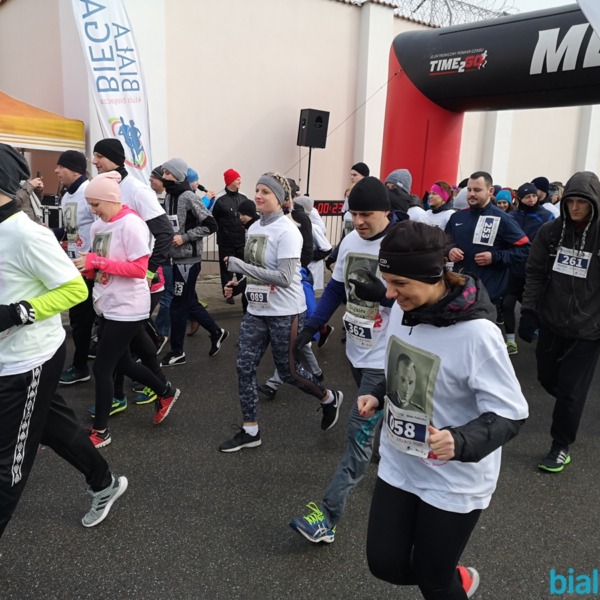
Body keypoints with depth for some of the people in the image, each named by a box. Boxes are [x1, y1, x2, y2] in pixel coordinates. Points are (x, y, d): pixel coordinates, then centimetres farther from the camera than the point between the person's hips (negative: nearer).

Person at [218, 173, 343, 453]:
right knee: (244, 367, 4)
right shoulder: (254, 228, 6)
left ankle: (329, 399, 34)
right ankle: (250, 430, 19)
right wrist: (238, 283, 2)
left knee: (288, 371, 6)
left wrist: (239, 265, -26)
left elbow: (284, 278, -26)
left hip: (284, 312, -7)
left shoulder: (287, 231, -17)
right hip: (256, 310, 7)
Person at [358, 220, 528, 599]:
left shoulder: (476, 333, -27)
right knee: (385, 564, 13)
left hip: (453, 482, -6)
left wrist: (461, 442, -38)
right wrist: (378, 397, -4)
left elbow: (509, 415, -21)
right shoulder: (402, 310, -6)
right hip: (398, 466, 6)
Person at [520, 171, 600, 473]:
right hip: (551, 323, 4)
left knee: (571, 390, 3)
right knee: (547, 378, 16)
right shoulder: (550, 231, -1)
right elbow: (535, 273, 2)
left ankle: (561, 446, 20)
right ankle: (570, 408, 48)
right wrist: (529, 311, -5)